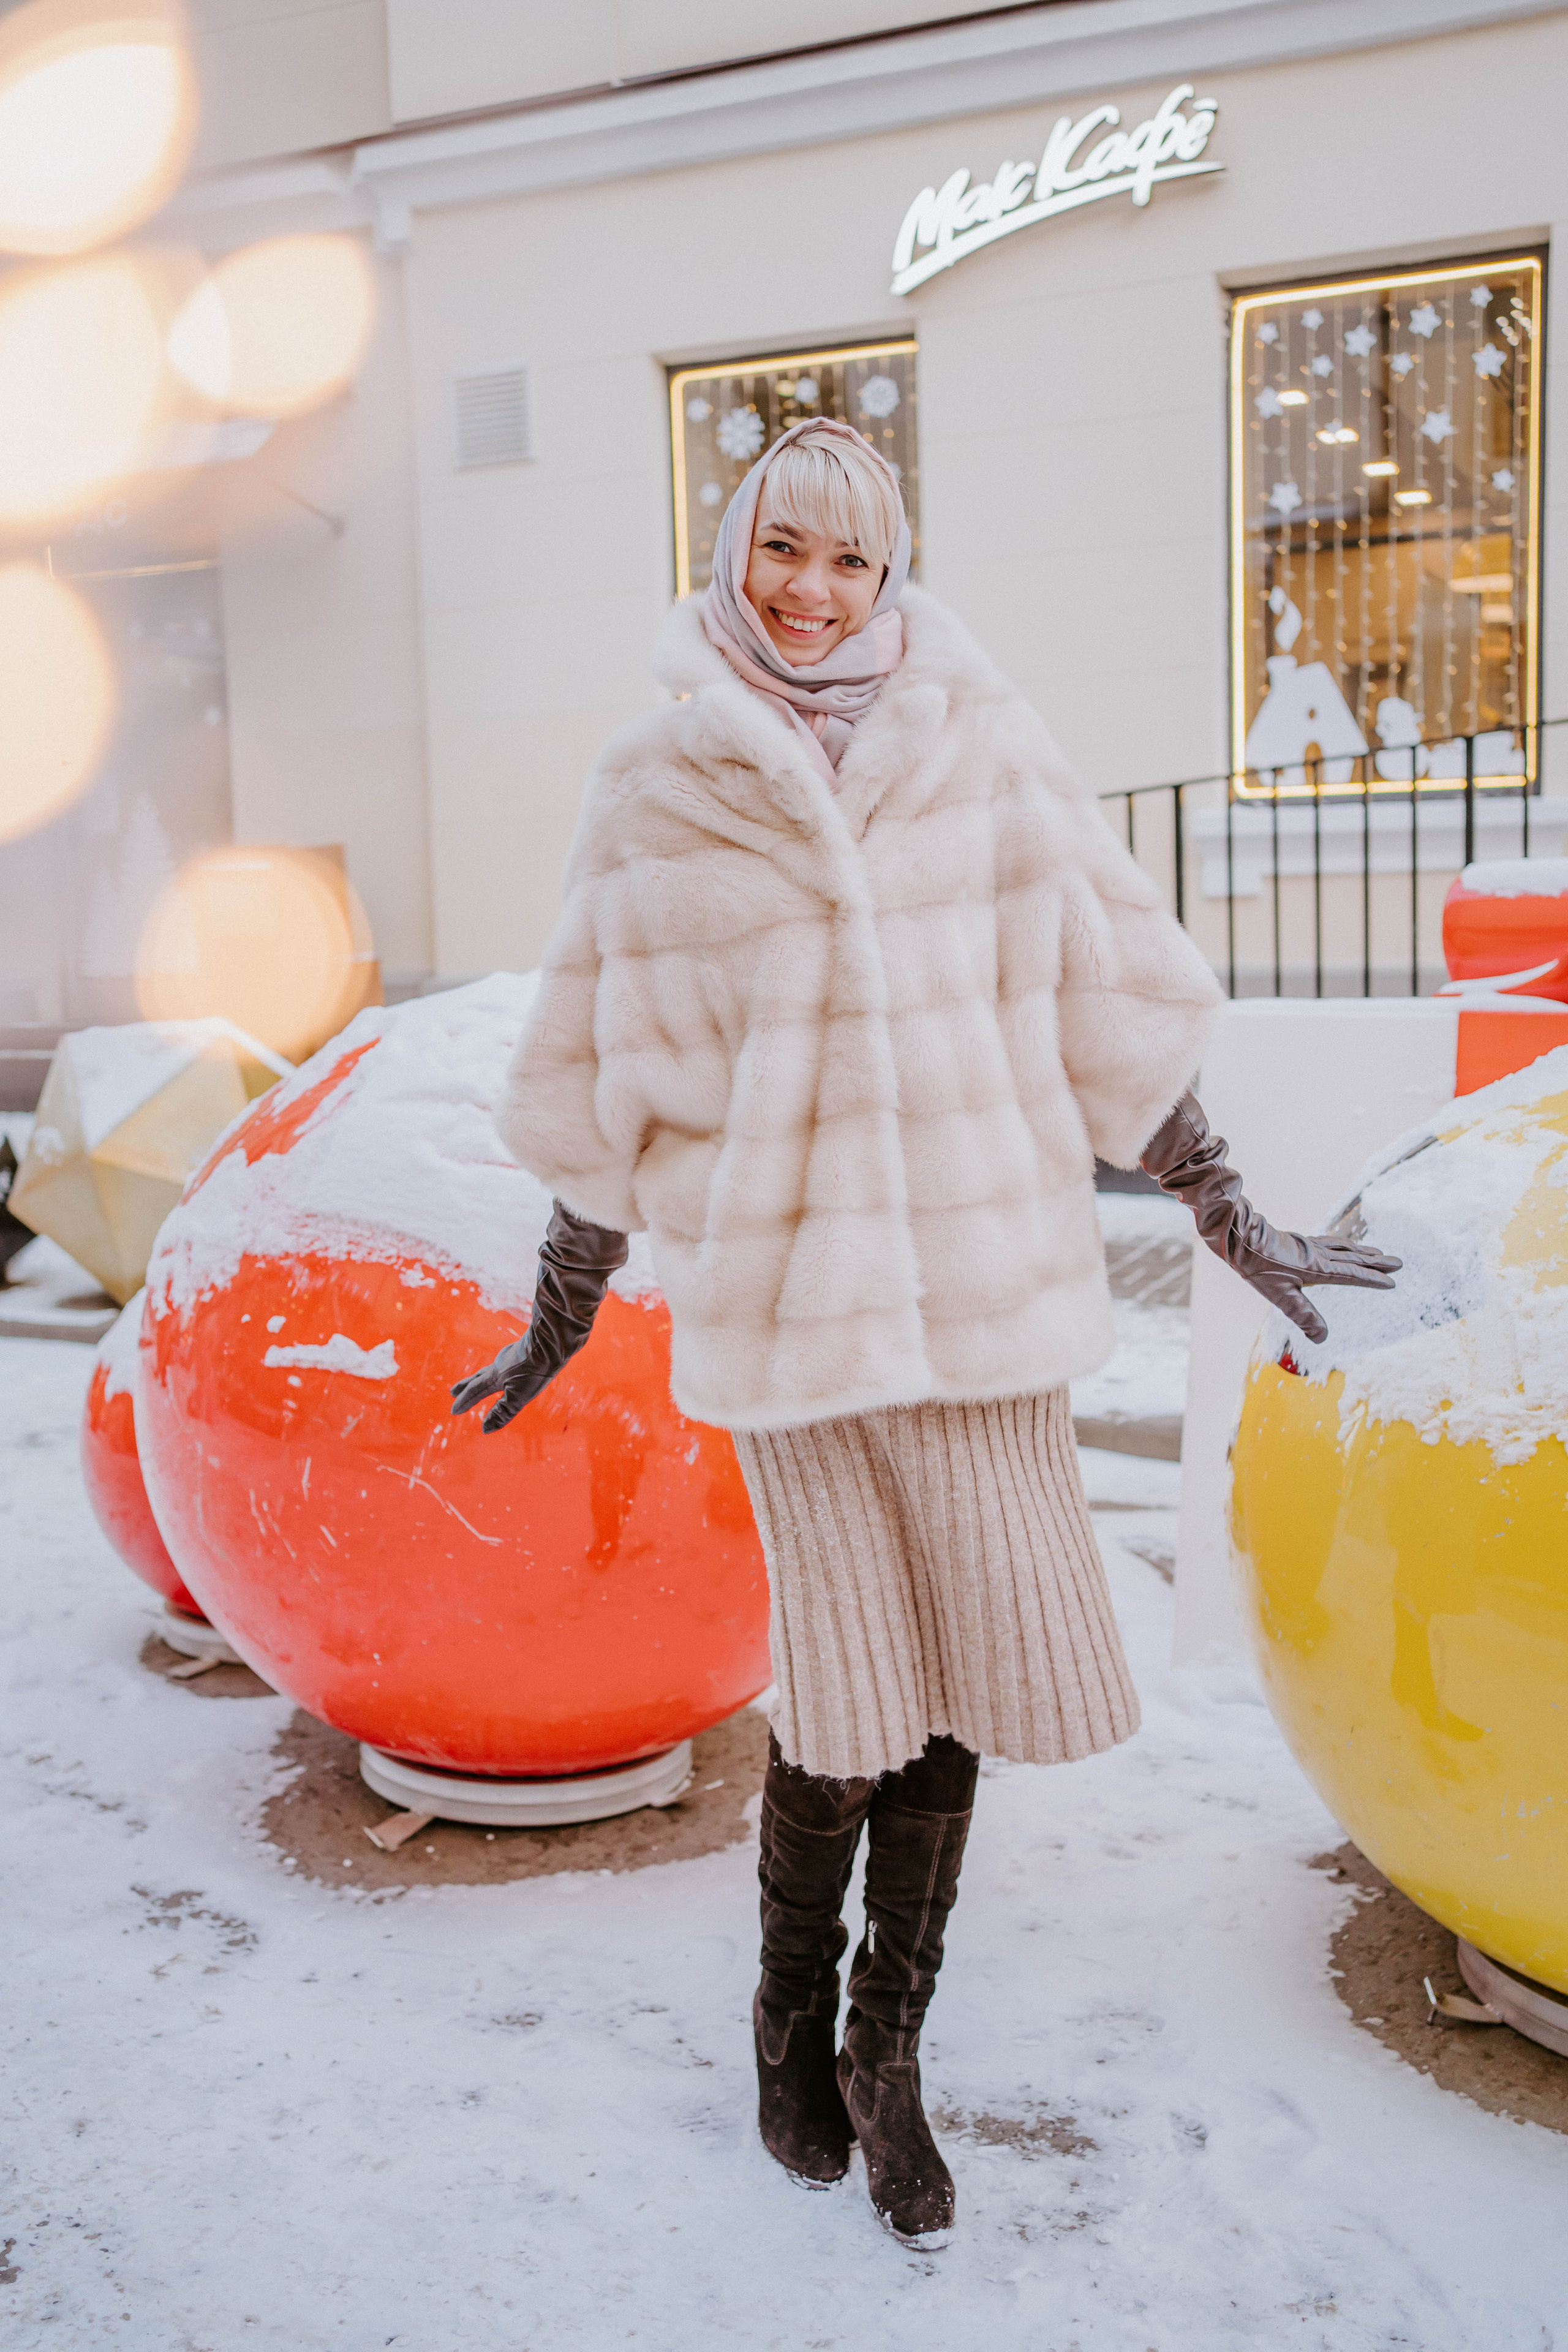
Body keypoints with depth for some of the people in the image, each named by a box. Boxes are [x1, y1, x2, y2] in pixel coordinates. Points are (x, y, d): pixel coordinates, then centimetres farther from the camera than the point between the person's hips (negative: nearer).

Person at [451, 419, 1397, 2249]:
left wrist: (1230, 1220, 11)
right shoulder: (656, 791, 4)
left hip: (980, 1269, 2)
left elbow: (1102, 996, 9)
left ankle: (886, 2052, 26)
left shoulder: (980, 743, 6)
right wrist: (559, 1321, 11)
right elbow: (614, 1084, 8)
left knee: (956, 1676, 3)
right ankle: (792, 2029, 30)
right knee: (847, 1698, 1)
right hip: (783, 1287, -2)